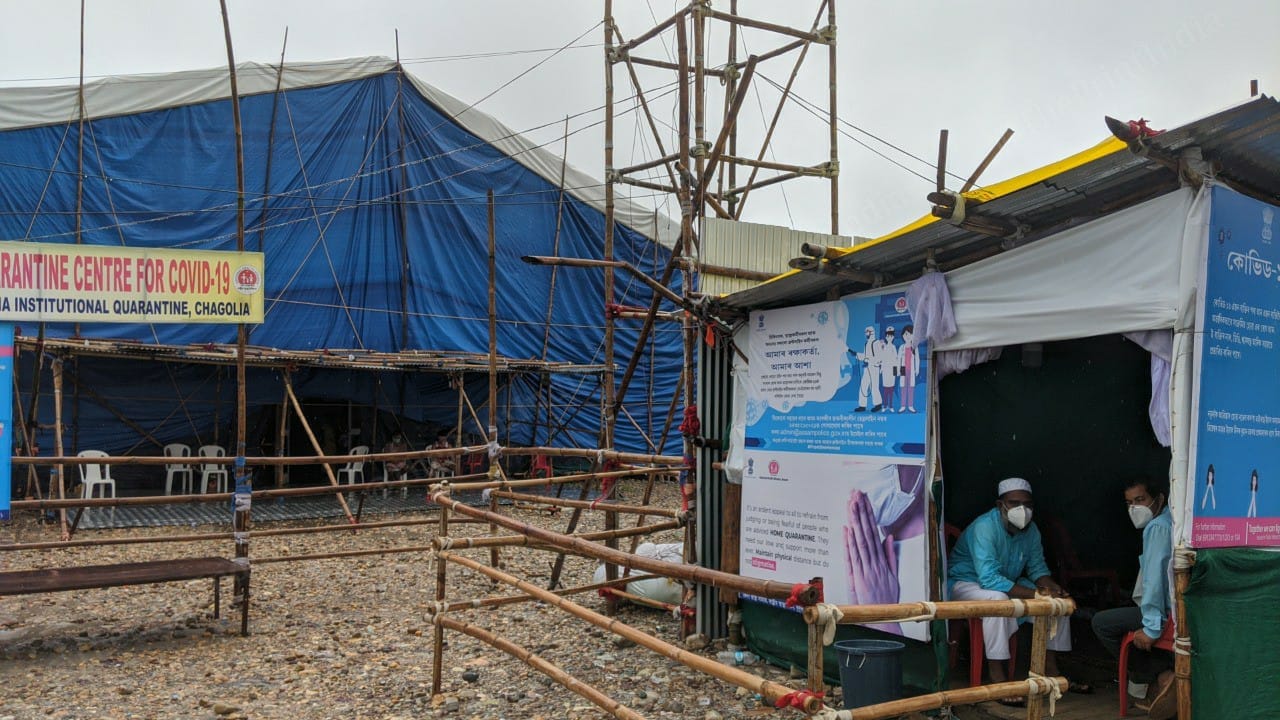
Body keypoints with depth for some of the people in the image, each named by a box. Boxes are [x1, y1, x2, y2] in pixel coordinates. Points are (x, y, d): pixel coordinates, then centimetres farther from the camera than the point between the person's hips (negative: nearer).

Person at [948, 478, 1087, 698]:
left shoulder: (1030, 529, -4)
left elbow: (1037, 568, 6)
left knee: (1059, 597, -2)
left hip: (1007, 583, 8)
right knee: (997, 598, -39)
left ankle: (1050, 670, 7)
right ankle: (997, 676, -32)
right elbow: (989, 579, -36)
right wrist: (1035, 594, -40)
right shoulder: (984, 527, -28)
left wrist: (1050, 587, -18)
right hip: (966, 583, -8)